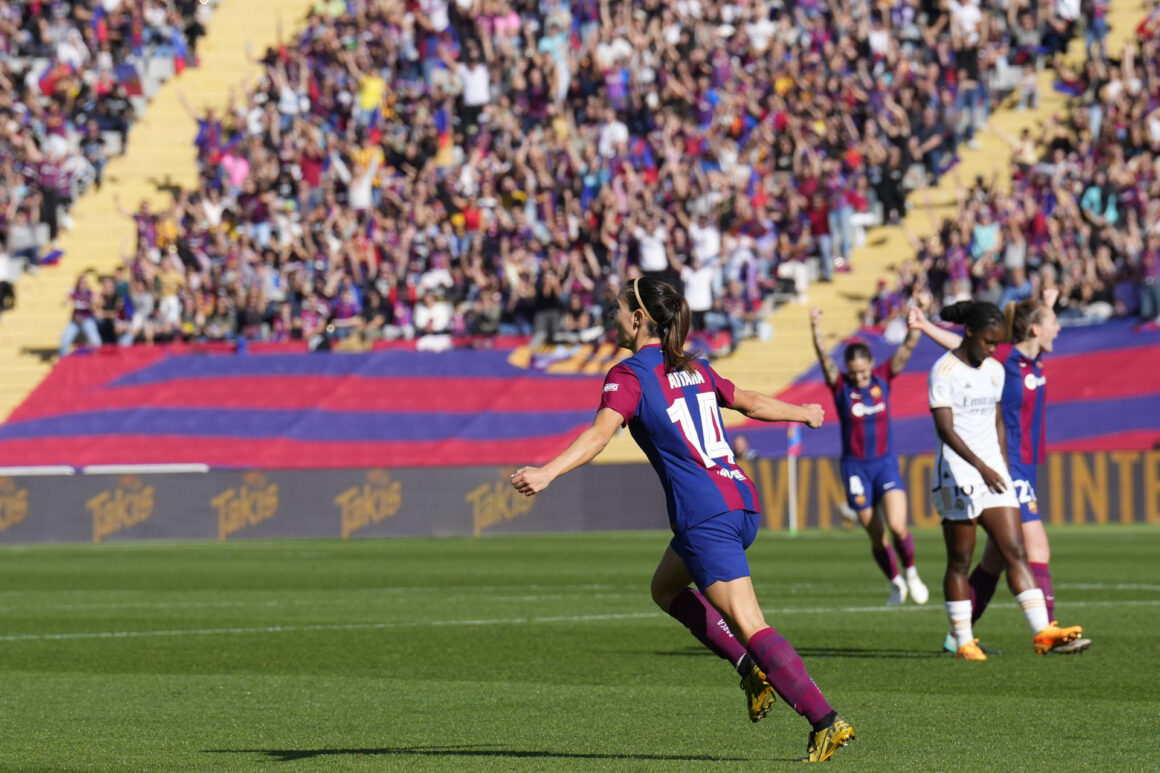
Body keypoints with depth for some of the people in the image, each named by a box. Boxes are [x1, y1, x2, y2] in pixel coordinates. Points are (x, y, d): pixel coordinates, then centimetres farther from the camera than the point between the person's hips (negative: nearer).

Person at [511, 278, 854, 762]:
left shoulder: (629, 376, -5)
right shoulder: (695, 370, 16)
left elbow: (600, 434, -21)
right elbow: (751, 403, 30)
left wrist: (546, 473, -33)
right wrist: (804, 413, 48)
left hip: (706, 518, -8)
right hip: (740, 503, 8)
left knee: (751, 629, -9)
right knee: (666, 587, 28)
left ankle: (827, 721, -17)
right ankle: (752, 669, 16)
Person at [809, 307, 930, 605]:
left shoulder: (883, 378, -1)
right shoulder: (840, 385, -6)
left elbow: (907, 348, -11)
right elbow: (824, 359, -22)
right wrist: (816, 330, -40)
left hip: (886, 463, 0)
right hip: (856, 467, 0)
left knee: (897, 526, -18)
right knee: (876, 537, 5)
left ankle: (911, 572, 9)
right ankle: (896, 583, 27)